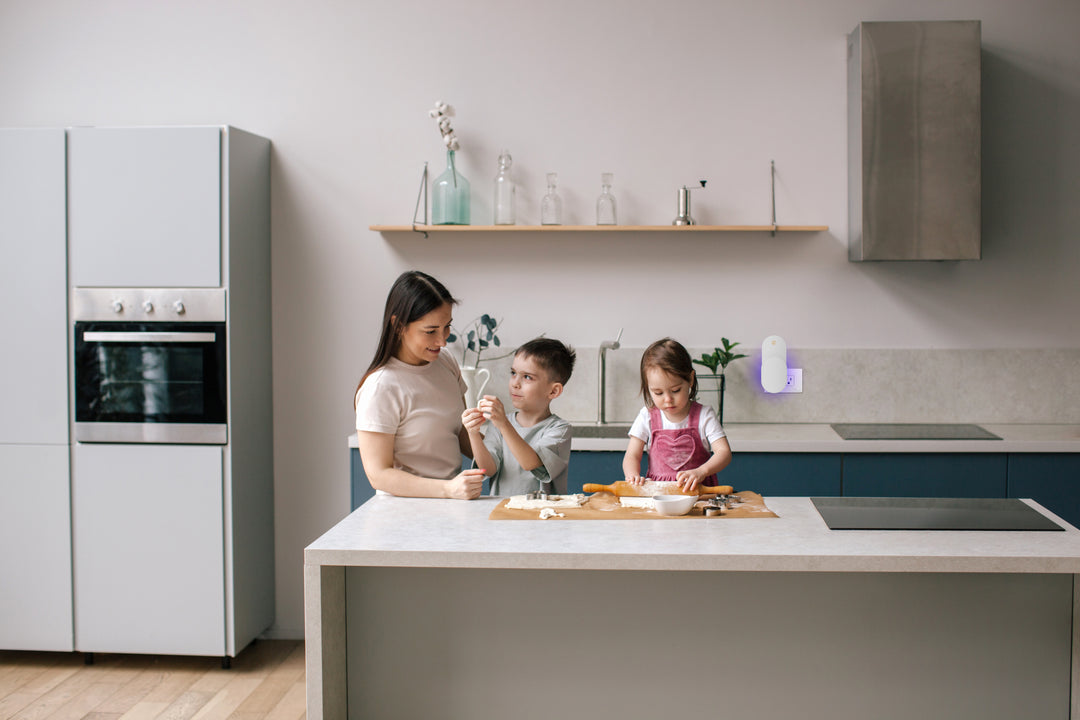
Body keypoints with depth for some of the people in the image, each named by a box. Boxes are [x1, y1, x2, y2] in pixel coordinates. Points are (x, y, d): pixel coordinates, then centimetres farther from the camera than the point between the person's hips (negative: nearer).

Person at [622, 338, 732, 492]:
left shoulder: (703, 415, 0)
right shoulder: (647, 417, 4)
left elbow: (724, 452, -7)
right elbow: (632, 456, 2)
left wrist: (701, 472, -27)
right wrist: (633, 476, -21)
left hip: (698, 490, -1)